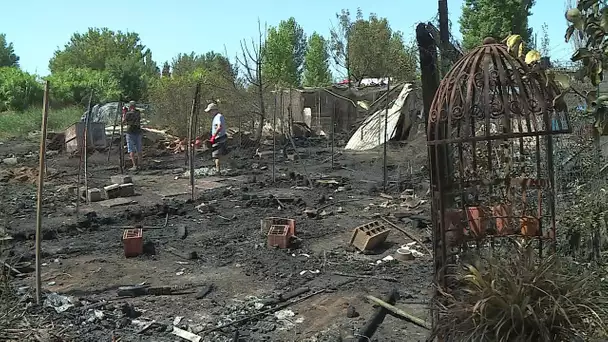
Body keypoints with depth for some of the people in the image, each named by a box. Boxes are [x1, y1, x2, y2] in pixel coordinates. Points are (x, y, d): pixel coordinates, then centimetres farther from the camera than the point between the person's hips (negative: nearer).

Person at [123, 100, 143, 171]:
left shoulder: (128, 113, -13)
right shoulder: (138, 113, 3)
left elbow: (123, 121, 1)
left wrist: (124, 114, 16)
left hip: (130, 133, -5)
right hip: (138, 132, 5)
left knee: (131, 150, -3)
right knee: (138, 149, 13)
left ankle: (135, 166, -10)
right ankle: (139, 164, 18)